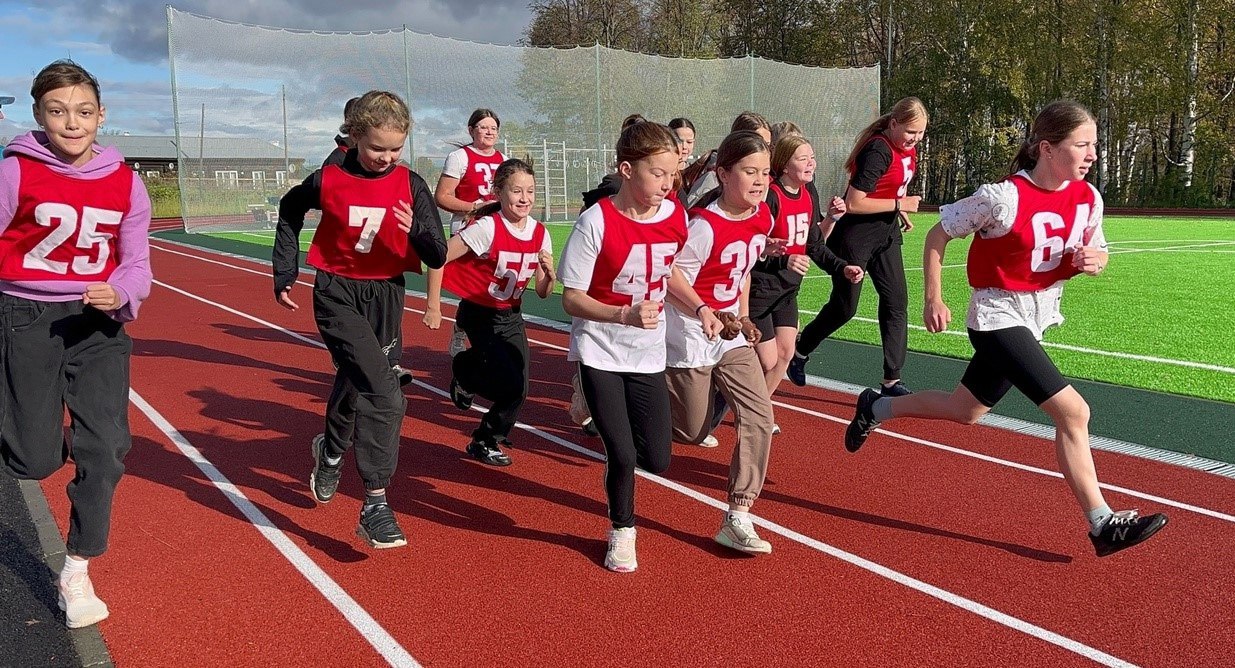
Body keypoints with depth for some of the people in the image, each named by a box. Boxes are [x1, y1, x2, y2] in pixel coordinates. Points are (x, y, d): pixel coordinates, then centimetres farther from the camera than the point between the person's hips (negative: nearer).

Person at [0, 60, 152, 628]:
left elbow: (136, 265, 3)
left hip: (97, 324, 2)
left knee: (106, 449, -2)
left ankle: (76, 574, 15)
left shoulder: (124, 183, -1)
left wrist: (120, 294, -18)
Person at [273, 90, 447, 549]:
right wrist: (285, 275, 12)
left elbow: (438, 257, -7)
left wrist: (416, 230, -28)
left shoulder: (410, 185, -5)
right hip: (338, 294, -3)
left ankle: (331, 452, 53)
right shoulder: (328, 181, -8)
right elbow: (289, 211, 13)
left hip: (386, 296, 3)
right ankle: (375, 504, -15)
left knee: (356, 382, 22)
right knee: (384, 395, -20)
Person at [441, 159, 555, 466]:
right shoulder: (487, 228, -20)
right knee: (512, 386, -12)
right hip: (480, 316, -5)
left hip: (511, 316, 6)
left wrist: (550, 273, -20)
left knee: (520, 384, 2)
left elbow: (542, 293, 1)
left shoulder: (540, 233, -4)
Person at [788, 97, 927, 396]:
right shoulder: (878, 151, -24)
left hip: (887, 234, 8)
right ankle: (799, 353, 29)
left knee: (897, 303, 2)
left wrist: (901, 213, 13)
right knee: (844, 307, 4)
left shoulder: (909, 148, 4)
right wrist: (899, 205, -22)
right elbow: (853, 203, -26)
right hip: (856, 237, -8)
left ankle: (892, 381, 7)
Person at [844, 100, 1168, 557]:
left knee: (967, 410, 19)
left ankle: (876, 408, 41)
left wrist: (1092, 261, -11)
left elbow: (1098, 254, 13)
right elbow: (938, 235, -11)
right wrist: (933, 299, -11)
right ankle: (1103, 524, -4)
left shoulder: (1088, 198, -2)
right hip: (998, 316, -8)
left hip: (1038, 317, 8)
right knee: (1073, 411, -15)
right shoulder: (1004, 198, -22)